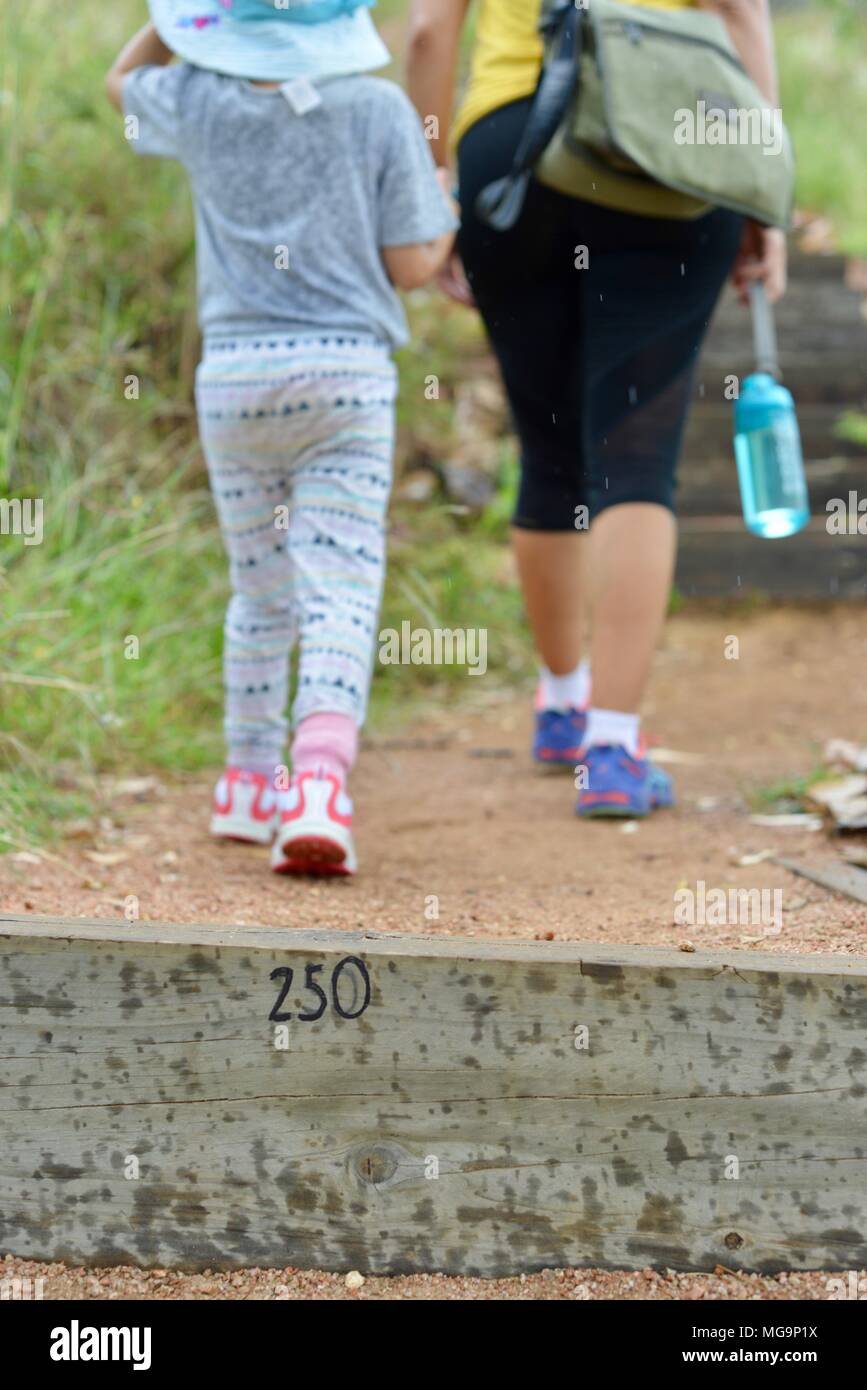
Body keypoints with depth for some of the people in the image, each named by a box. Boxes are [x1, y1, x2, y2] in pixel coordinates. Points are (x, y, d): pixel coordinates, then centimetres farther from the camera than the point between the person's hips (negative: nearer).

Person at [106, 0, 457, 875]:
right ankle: (320, 781, -22)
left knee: (260, 596, 16)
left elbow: (122, 79, 25)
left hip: (233, 377, 3)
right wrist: (444, 209, 15)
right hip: (346, 374, -3)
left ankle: (251, 784, 28)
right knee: (339, 595, -6)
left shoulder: (198, 106, 1)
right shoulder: (377, 112, -5)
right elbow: (412, 265, -3)